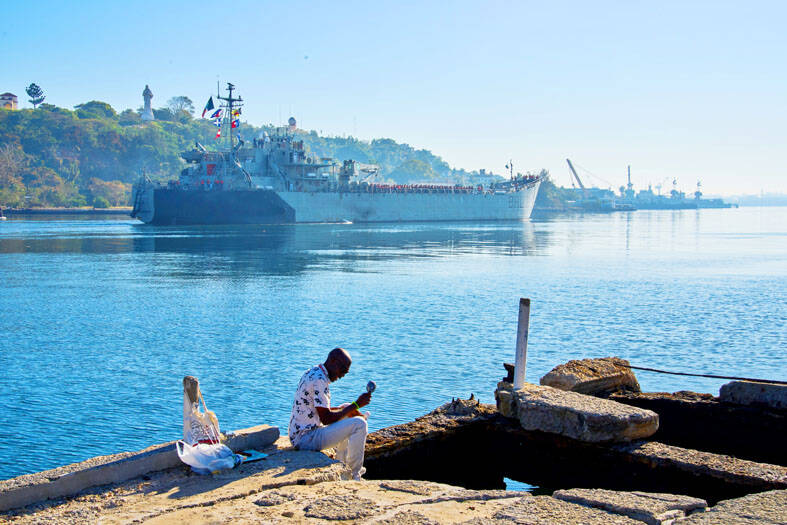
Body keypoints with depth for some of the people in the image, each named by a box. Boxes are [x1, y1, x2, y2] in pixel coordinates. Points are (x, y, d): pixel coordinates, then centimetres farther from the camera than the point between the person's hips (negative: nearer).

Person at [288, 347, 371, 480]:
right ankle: (355, 476, -6)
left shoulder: (312, 373, 13)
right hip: (306, 438, -11)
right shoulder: (319, 380, -19)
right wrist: (356, 405, -13)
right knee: (359, 424, -17)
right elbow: (326, 419, -21)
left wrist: (349, 408, 9)